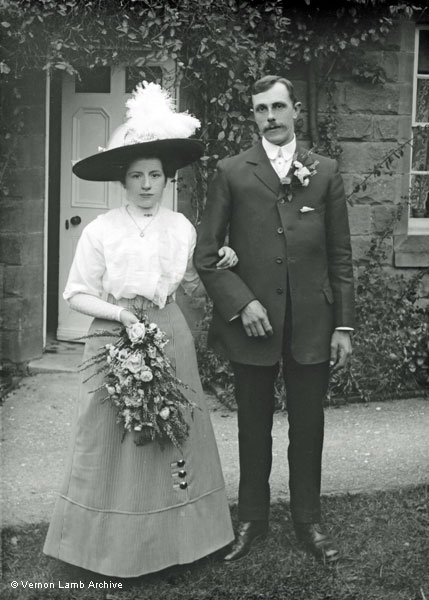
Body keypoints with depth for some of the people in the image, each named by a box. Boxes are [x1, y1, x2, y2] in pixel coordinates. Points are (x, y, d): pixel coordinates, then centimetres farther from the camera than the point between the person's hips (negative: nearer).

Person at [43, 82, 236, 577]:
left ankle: (174, 537, 19)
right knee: (118, 437, 0)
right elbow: (77, 295, -3)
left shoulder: (181, 226, 5)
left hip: (170, 338, 3)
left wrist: (219, 265, 0)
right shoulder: (100, 231, -5)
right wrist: (120, 313, -17)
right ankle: (117, 544, 14)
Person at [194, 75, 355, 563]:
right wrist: (240, 303, -11)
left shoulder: (325, 173, 7)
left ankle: (308, 521, 27)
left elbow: (340, 256, 6)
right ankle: (251, 520, 26)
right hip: (250, 321, -1)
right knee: (253, 427, 11)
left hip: (312, 325, 1)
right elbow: (206, 254, 1)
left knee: (308, 426, 11)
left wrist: (343, 324, 2)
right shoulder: (231, 173, 3)